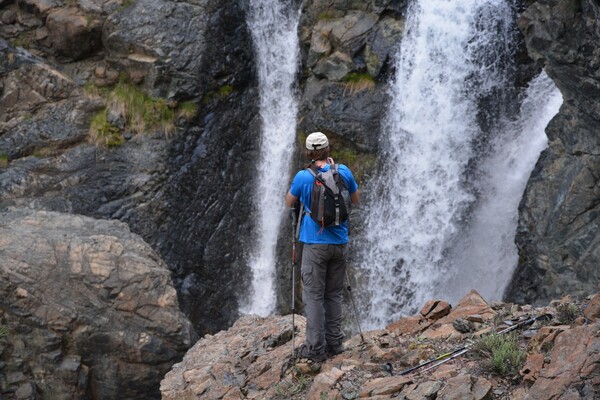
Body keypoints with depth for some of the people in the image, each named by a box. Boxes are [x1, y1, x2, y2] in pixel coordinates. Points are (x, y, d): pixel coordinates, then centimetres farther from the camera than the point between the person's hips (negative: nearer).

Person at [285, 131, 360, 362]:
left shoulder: (304, 177, -10)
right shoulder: (343, 172, -2)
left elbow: (289, 203, 6)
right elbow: (355, 200, 15)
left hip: (315, 244, -4)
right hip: (340, 243, 4)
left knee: (313, 296, 0)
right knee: (334, 295, 14)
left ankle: (316, 348, -2)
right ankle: (334, 342, 18)